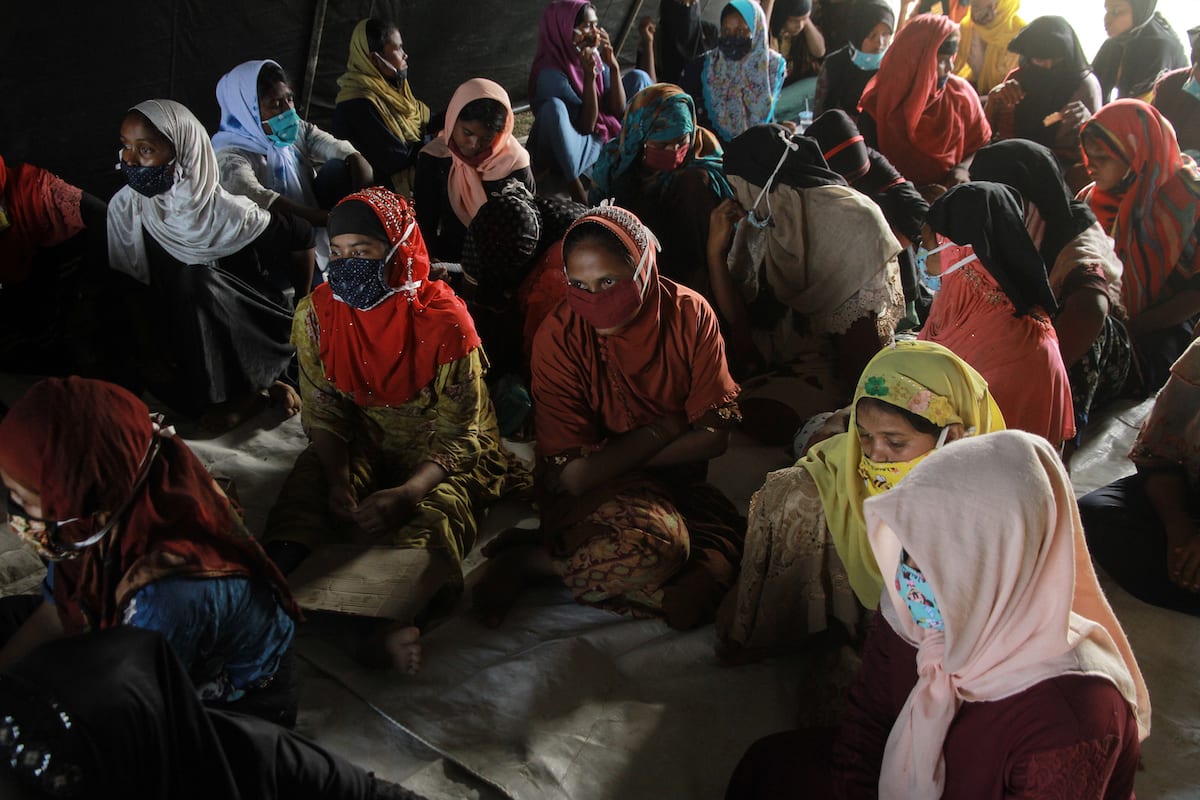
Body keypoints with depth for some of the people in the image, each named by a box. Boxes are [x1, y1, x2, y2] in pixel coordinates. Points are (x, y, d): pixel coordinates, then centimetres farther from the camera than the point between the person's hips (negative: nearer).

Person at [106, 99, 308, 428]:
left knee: (196, 280, -31)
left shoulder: (227, 212, -21)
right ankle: (260, 384, -4)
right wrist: (148, 349, -13)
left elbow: (301, 236, -6)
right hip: (178, 334, 4)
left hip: (254, 334, -4)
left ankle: (244, 391, -10)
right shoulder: (124, 207, -12)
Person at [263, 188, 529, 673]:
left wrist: (407, 493, -35)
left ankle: (392, 621, -50)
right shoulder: (317, 314, -10)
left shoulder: (444, 322, -21)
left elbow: (458, 434, -18)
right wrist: (338, 482, -23)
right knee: (310, 485, -27)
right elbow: (323, 412, -4)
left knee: (437, 511, -33)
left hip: (441, 450, -3)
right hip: (363, 438, 4)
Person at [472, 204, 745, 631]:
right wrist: (665, 429, -13)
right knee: (650, 546, -37)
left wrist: (614, 458, -14)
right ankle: (525, 560, -12)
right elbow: (574, 473, -17)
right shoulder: (560, 336, -16)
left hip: (678, 482, 4)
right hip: (594, 488, -4)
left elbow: (715, 435, -9)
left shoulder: (690, 314, -9)